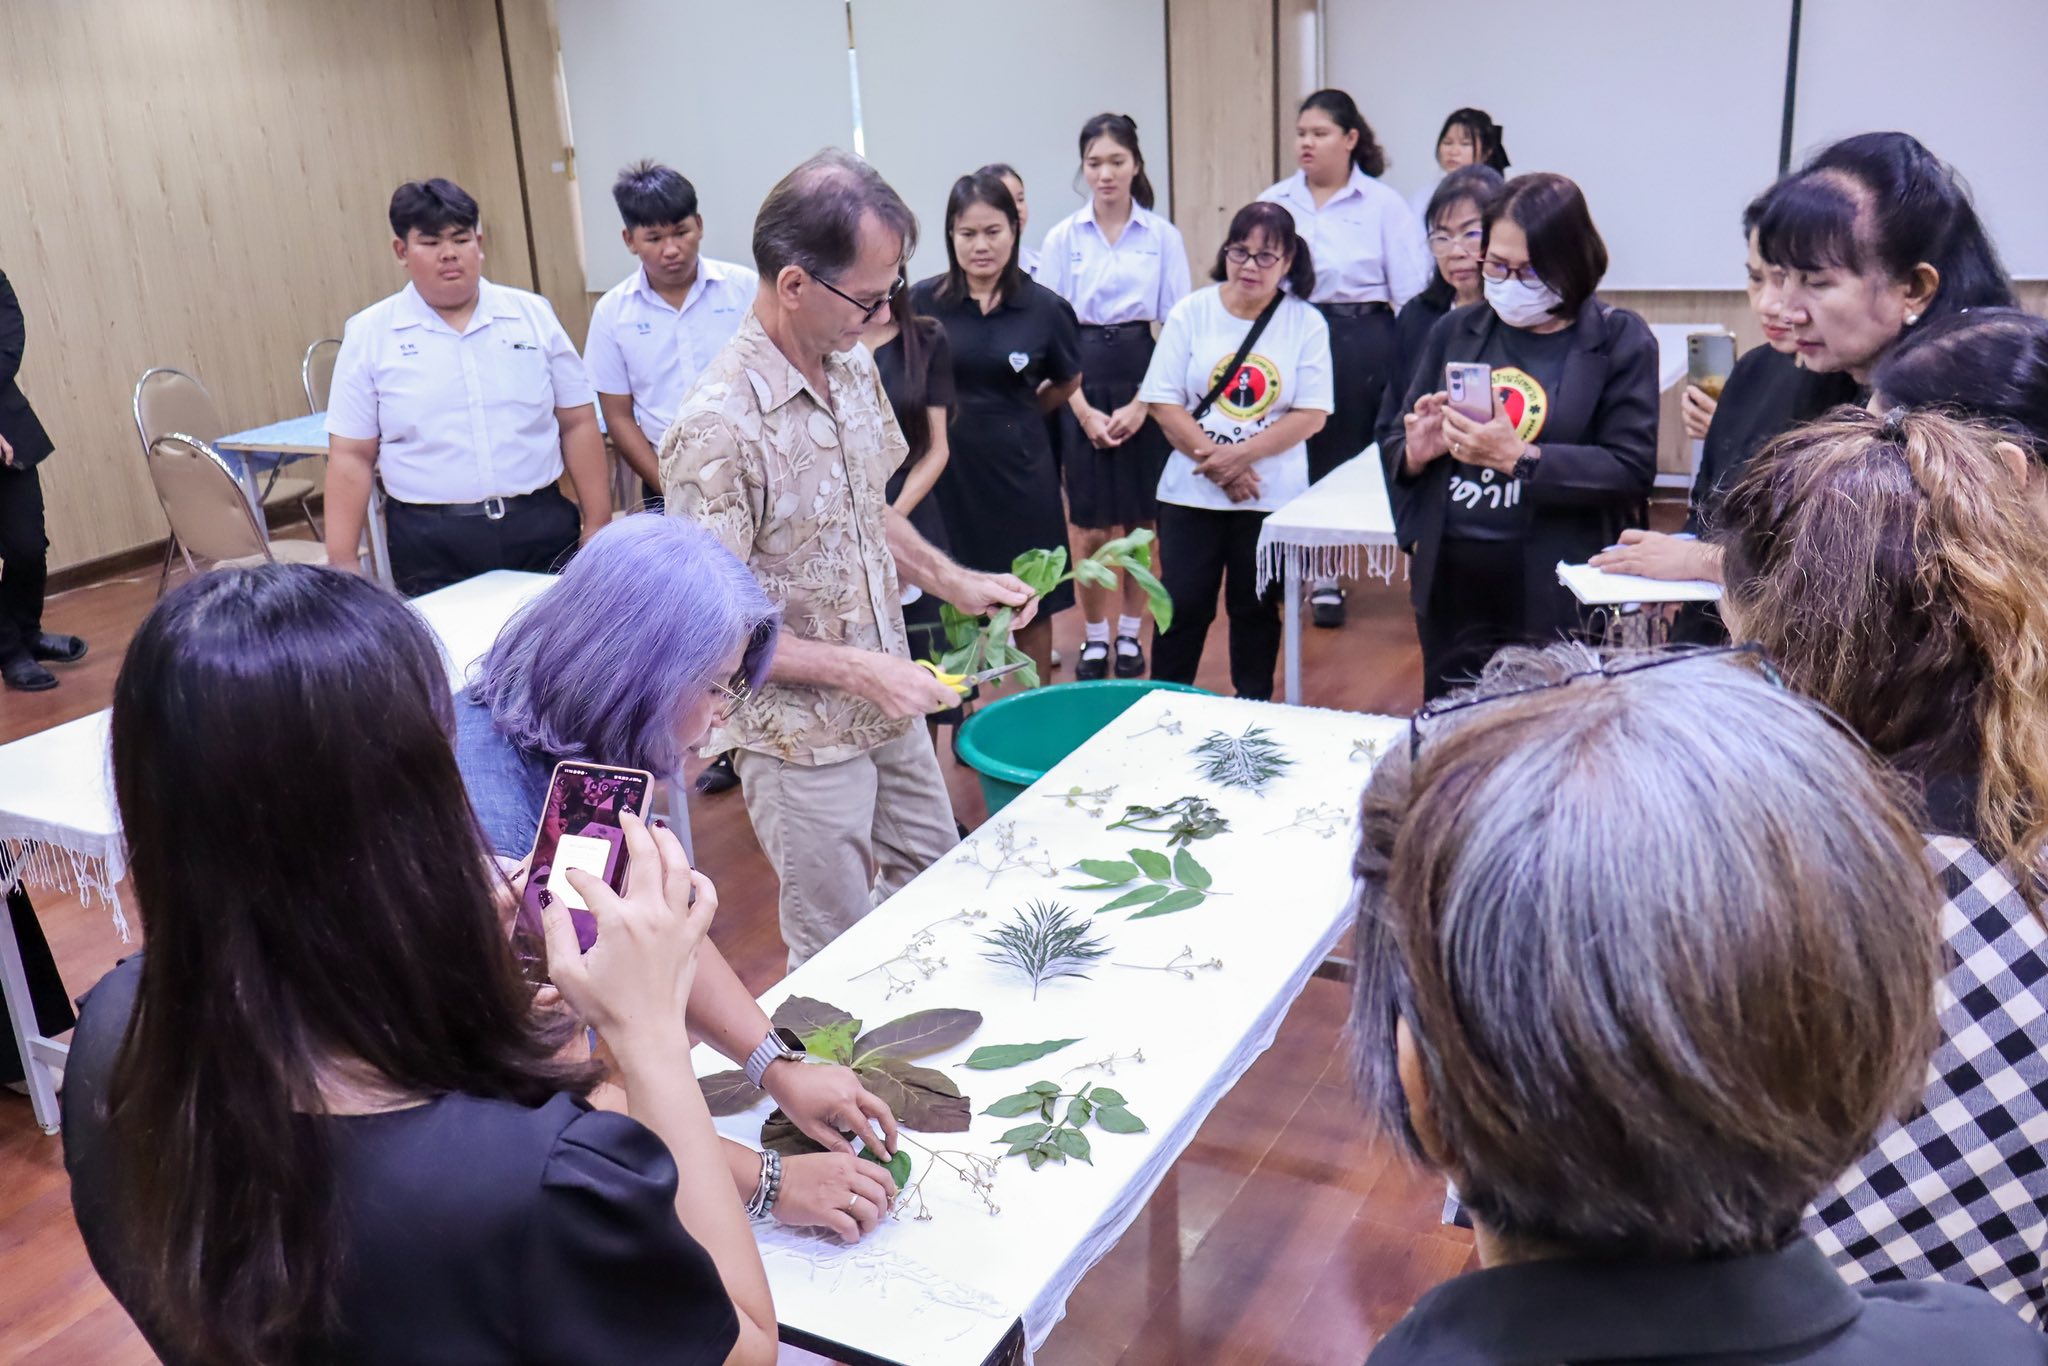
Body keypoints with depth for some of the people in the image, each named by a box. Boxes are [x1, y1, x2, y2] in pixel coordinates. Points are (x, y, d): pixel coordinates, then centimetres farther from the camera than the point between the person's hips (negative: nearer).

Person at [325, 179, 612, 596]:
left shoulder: (533, 315, 6)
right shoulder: (369, 335, 3)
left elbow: (578, 424, 7)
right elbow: (351, 458, 2)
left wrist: (597, 526, 2)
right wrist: (343, 564, -2)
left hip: (542, 531, 1)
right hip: (431, 546, -1)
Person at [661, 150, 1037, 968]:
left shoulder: (854, 366, -1)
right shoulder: (718, 427, -27)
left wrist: (953, 582, 2)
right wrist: (855, 669, -24)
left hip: (890, 711, 8)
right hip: (801, 738, -8)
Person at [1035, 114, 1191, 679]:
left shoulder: (1163, 236, 1)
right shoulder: (1063, 238, 1)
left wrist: (1142, 403, -9)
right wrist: (1084, 409, -9)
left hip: (1147, 383, 0)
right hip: (1083, 385, 0)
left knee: (1141, 523, 6)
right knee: (1091, 527, 3)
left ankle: (1130, 634, 21)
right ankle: (1094, 639, 17)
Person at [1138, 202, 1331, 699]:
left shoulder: (1306, 323, -1)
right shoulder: (1191, 313, 1)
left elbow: (1311, 414, -6)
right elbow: (1163, 402, -4)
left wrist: (1240, 455, -16)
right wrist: (1213, 461, -13)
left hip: (1272, 495, 0)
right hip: (1190, 491, 0)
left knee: (1256, 607, 11)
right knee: (1183, 606, 2)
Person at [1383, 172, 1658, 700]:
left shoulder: (1620, 340, -1)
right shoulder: (1455, 331, 8)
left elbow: (1632, 469, -10)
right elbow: (1394, 447, 13)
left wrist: (1519, 457, -22)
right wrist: (1415, 453, -11)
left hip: (1558, 593, -3)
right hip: (1449, 582, 4)